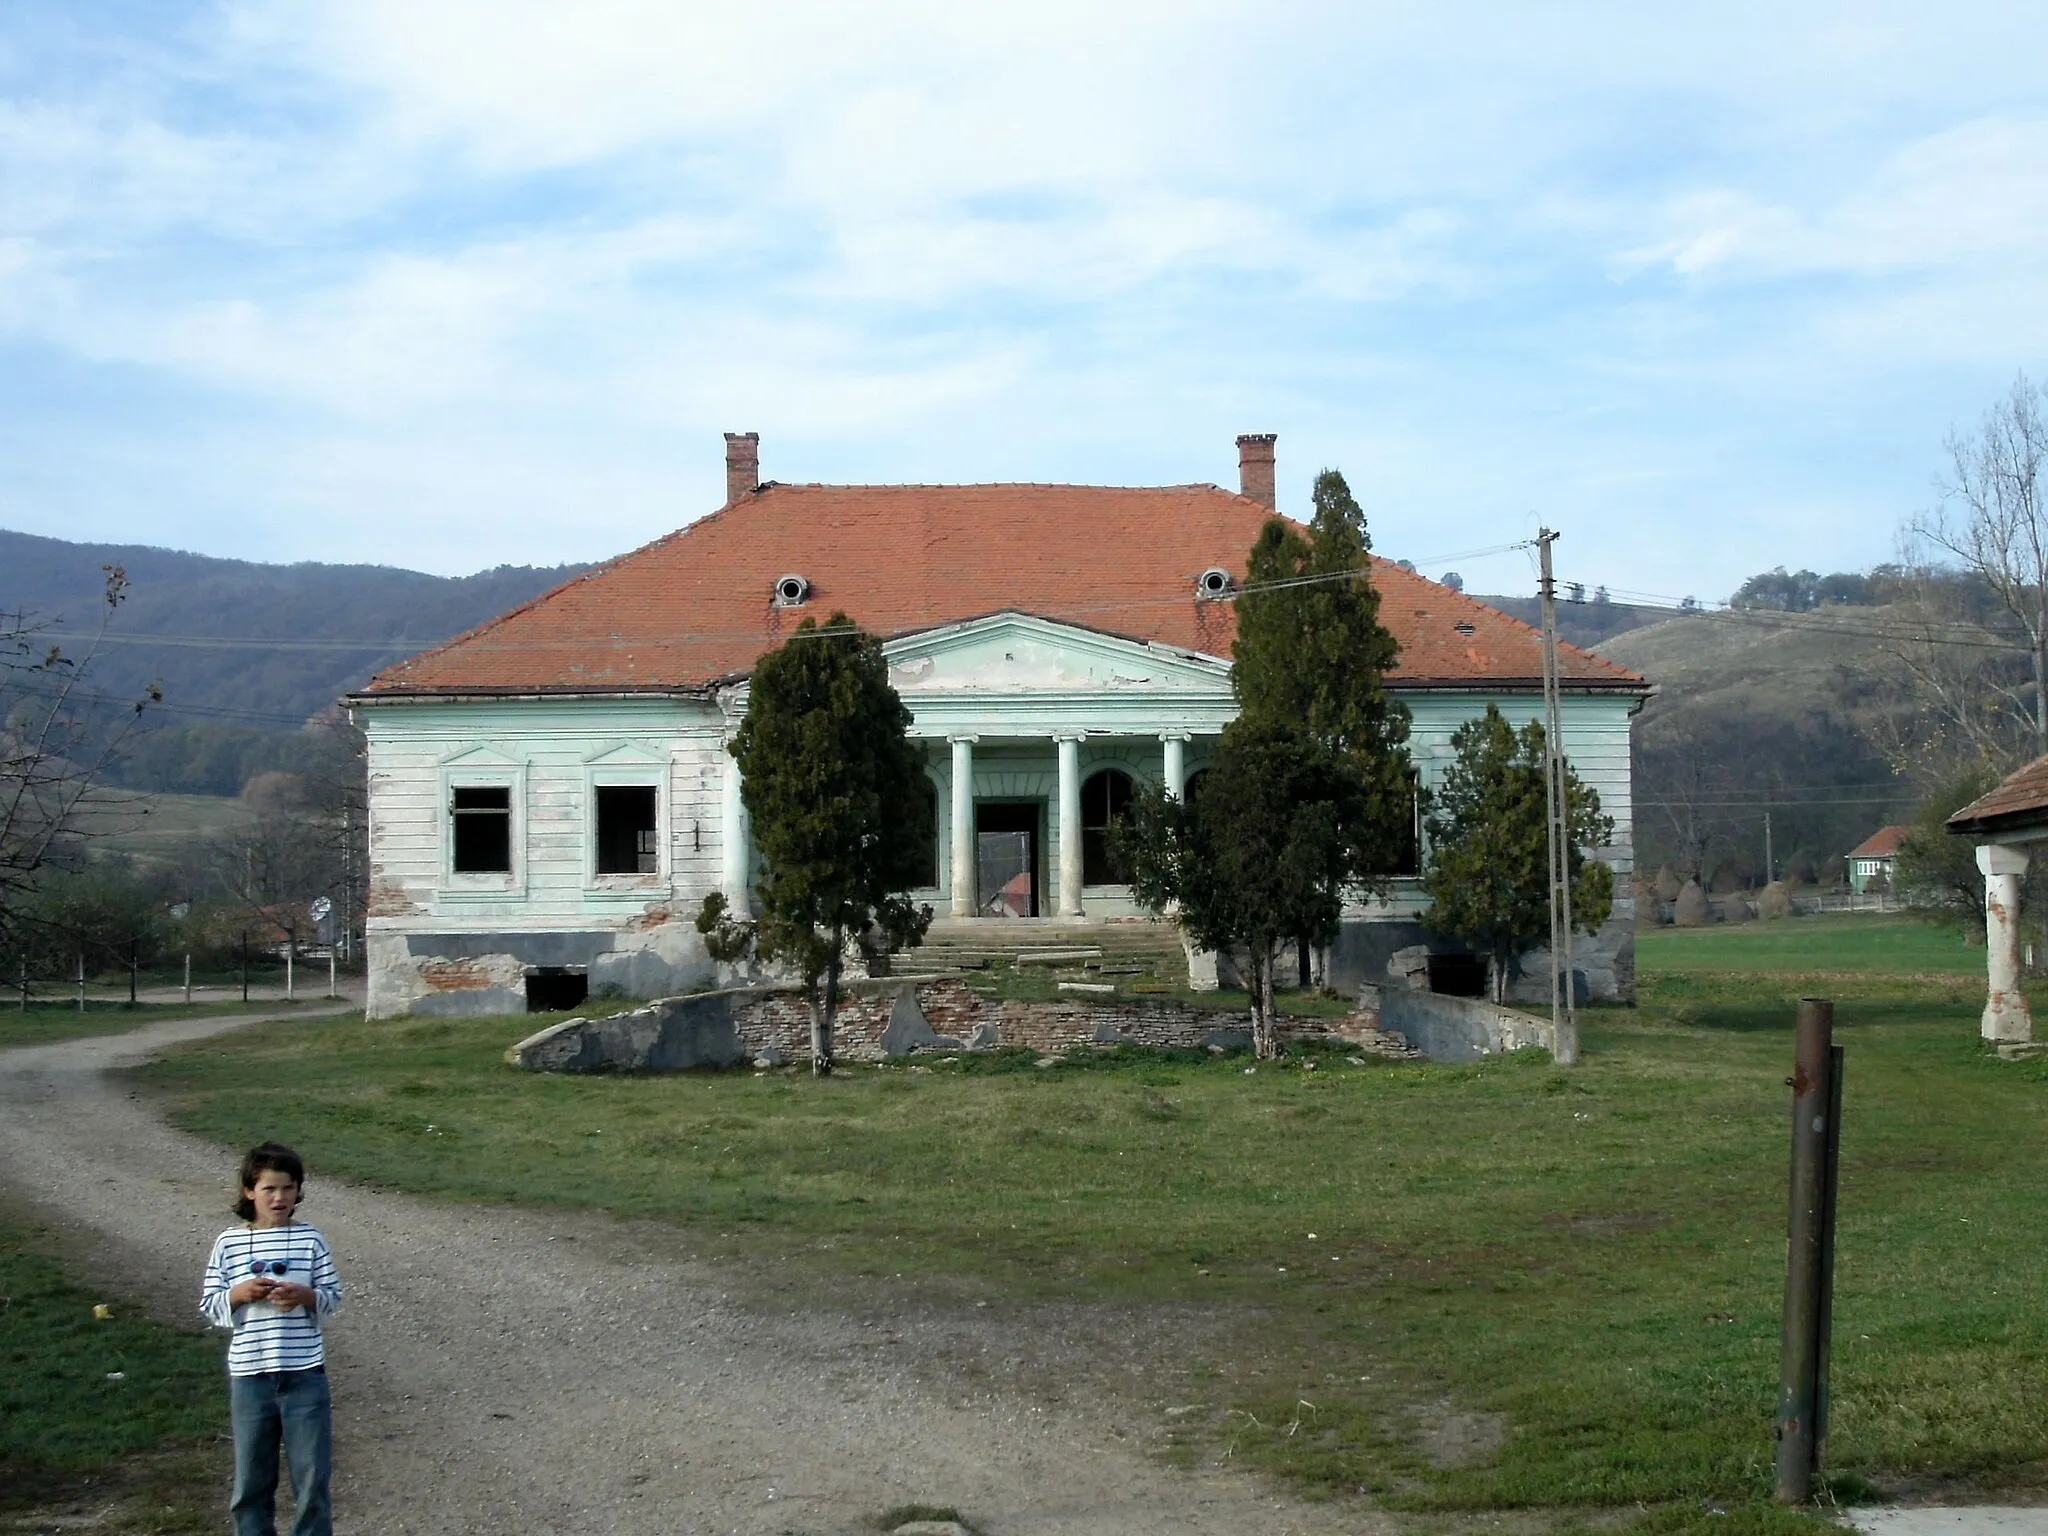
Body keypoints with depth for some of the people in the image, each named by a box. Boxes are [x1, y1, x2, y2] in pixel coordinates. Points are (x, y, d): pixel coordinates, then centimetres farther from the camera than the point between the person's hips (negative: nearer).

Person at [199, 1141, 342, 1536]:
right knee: (251, 1478, 12)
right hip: (249, 1375, 1)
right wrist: (239, 1293, -15)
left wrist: (306, 1295, -16)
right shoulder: (228, 1243, 1)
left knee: (312, 1474, 5)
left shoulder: (310, 1239, 0)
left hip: (305, 1374, -1)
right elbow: (210, 1306, 3)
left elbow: (333, 1297, 3)